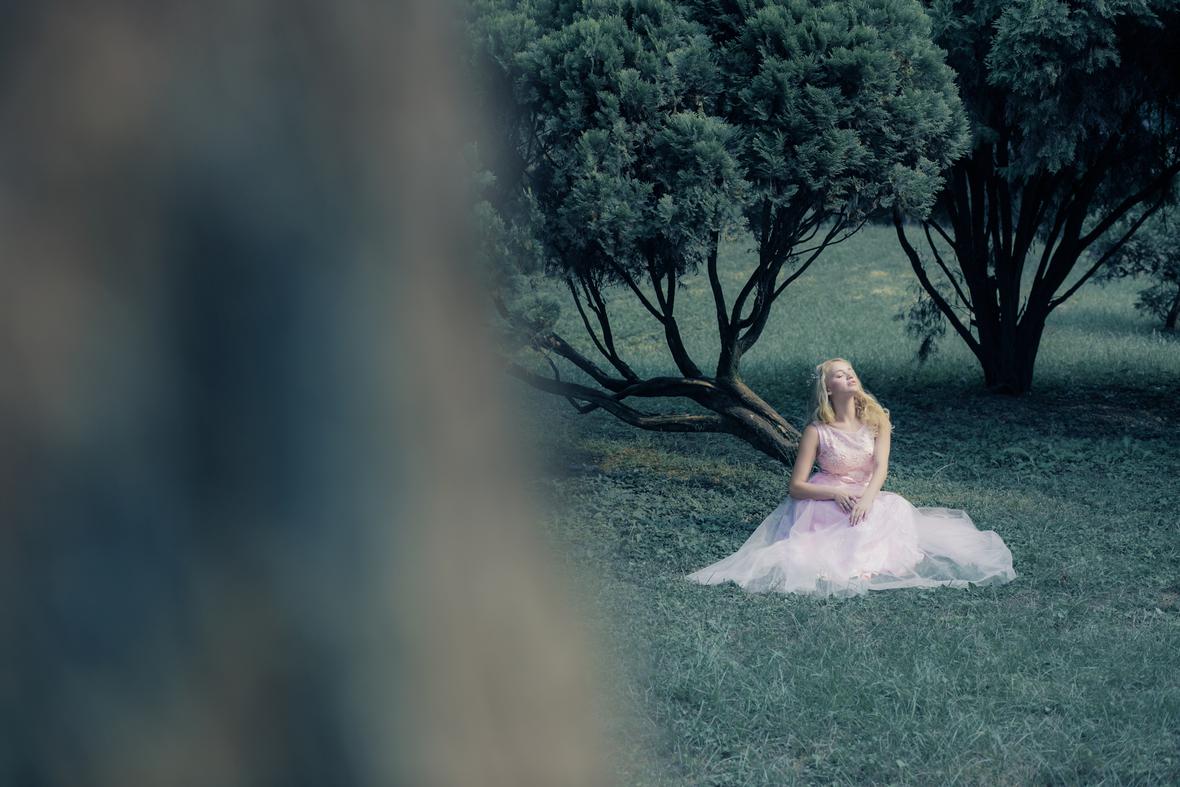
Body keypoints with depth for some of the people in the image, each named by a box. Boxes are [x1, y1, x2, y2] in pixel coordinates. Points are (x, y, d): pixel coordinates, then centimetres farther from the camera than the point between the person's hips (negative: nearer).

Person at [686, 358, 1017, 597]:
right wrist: (836, 493, -24)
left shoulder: (876, 420, 2)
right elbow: (796, 486, -7)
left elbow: (881, 467, -10)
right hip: (825, 501, -3)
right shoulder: (817, 431, -6)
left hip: (869, 499, 3)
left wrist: (866, 499, -31)